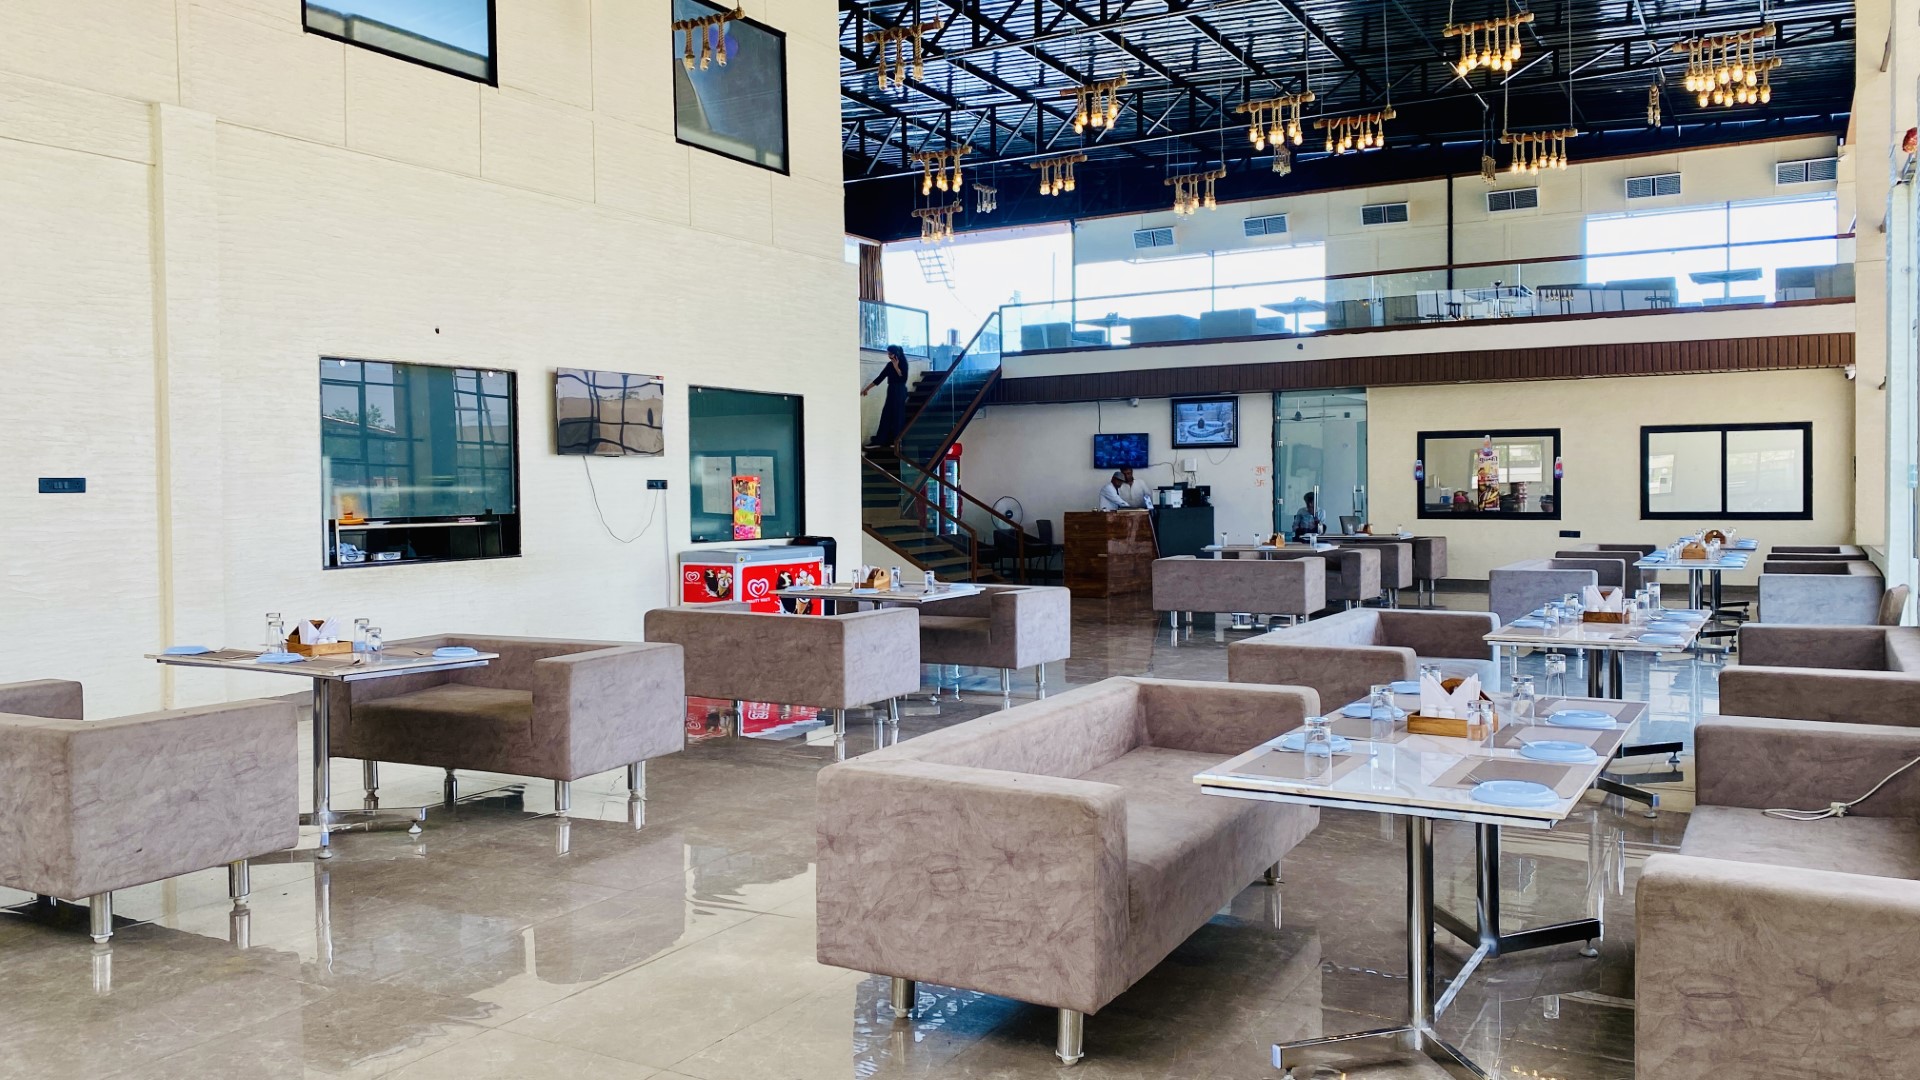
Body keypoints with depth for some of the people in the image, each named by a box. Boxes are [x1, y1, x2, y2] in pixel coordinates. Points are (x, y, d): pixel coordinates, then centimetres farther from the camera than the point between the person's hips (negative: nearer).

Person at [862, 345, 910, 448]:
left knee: (897, 416, -4)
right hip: (891, 392, 7)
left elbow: (904, 378, -15)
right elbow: (880, 378, 12)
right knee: (886, 415, 4)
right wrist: (867, 389, 12)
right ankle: (880, 440, 4)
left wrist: (896, 367, -22)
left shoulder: (902, 363, -7)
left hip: (900, 392, -7)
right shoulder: (890, 364, 11)